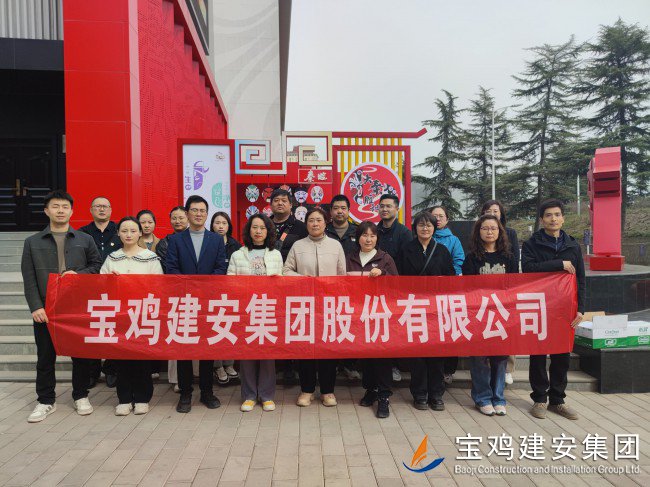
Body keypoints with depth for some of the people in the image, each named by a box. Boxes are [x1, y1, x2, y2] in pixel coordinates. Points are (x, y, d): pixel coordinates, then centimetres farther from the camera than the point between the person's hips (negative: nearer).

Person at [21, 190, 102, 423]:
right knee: (45, 356, 8)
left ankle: (81, 397, 23)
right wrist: (36, 306, -8)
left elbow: (97, 265, 9)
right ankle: (46, 401, 23)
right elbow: (29, 278, 2)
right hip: (46, 308, 0)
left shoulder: (85, 239, 8)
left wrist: (78, 274, -10)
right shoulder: (33, 242, 7)